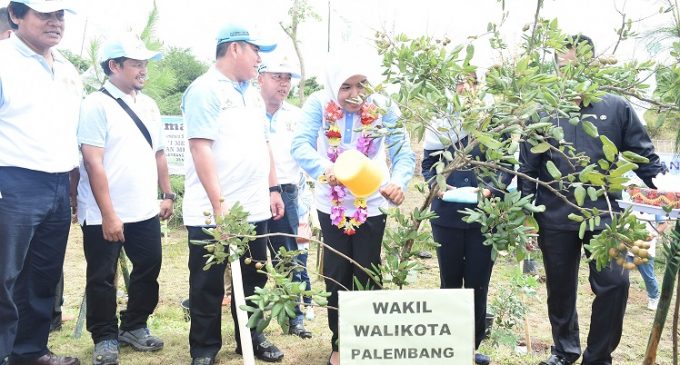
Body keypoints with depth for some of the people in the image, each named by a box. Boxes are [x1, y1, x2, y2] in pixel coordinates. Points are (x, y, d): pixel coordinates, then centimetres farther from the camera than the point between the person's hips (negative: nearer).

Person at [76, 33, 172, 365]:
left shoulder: (148, 105, 10)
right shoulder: (96, 105, -11)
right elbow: (93, 163, -16)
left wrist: (167, 195, 14)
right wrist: (108, 215, -19)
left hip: (145, 212, 6)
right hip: (104, 216, -6)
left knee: (148, 271, 14)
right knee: (102, 279, 7)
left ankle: (134, 327, 33)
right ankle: (105, 338, 24)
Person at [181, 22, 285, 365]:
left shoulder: (252, 93, 15)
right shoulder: (205, 90, -10)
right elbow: (200, 148, -17)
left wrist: (273, 188, 16)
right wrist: (219, 205, -21)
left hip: (254, 209, 7)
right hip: (212, 213, -7)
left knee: (253, 281, 15)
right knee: (208, 285, 7)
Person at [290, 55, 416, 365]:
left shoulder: (384, 107, -13)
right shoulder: (318, 105, -14)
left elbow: (403, 152, -18)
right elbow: (300, 145, -26)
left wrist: (398, 182, -40)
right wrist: (325, 168, -47)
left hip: (371, 207, 0)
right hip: (331, 207, 1)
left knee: (367, 277, 10)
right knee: (336, 276, 11)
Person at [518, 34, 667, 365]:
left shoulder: (617, 108, 2)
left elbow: (644, 158, 4)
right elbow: (527, 170, 5)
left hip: (604, 216, -1)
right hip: (555, 220, 1)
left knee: (614, 284, -12)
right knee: (560, 289, 12)